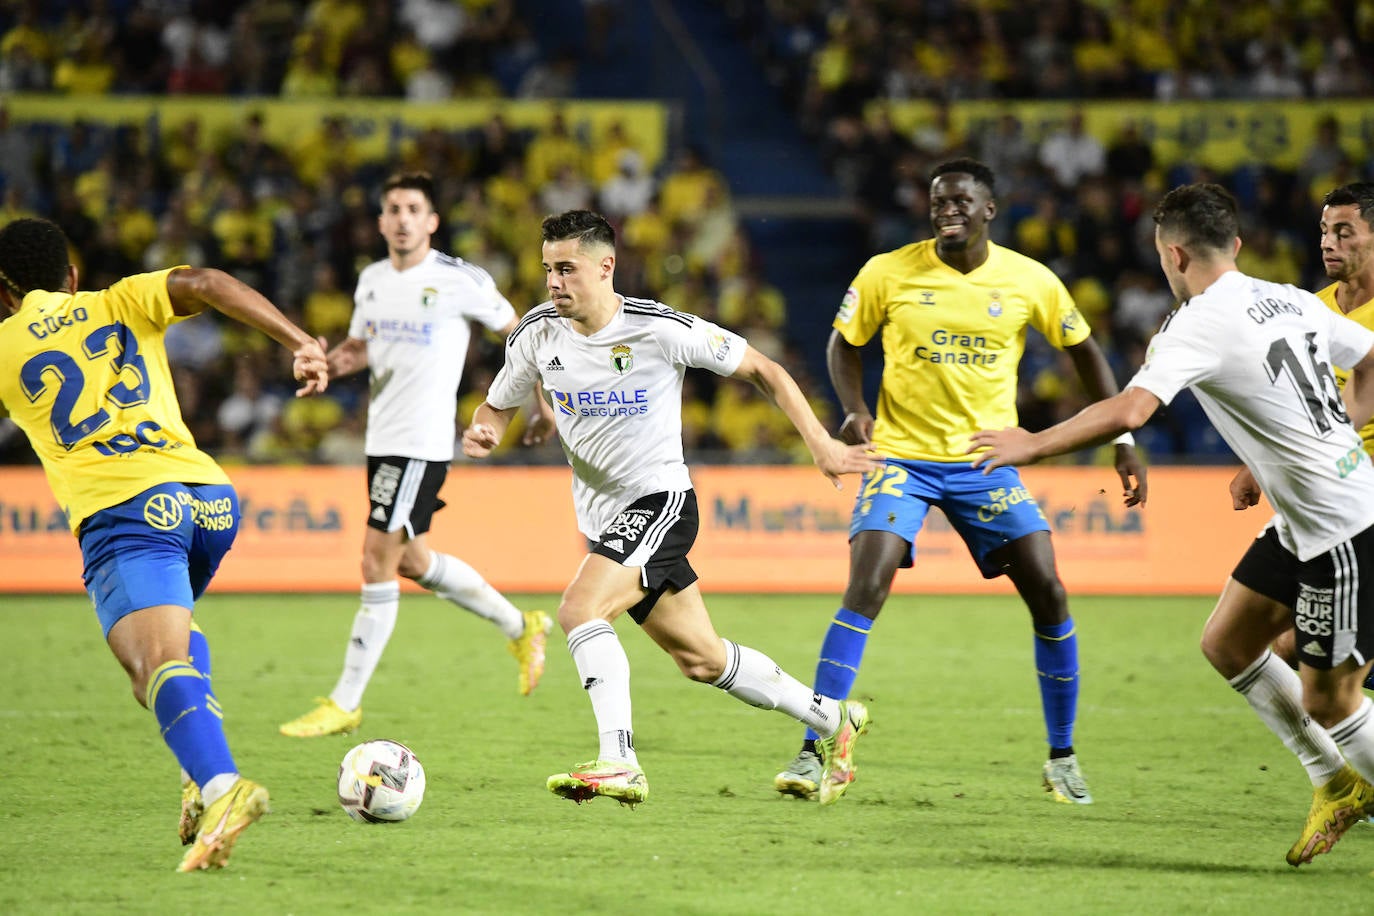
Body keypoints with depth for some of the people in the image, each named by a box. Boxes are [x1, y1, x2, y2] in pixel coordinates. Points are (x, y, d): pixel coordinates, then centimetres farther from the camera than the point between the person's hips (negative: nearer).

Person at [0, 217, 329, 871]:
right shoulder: (121, 303, 21)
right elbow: (205, 285, 4)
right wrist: (299, 343, -3)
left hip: (123, 510, -5)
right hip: (209, 497, 5)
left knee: (157, 660, -22)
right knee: (174, 627, 32)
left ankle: (220, 786, -48)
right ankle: (202, 769, 12)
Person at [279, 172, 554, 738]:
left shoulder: (460, 282, -10)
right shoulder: (372, 281, 8)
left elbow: (520, 332, 2)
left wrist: (542, 405, 2)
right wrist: (341, 360, -1)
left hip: (422, 444, -8)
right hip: (382, 438, 8)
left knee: (377, 562, -11)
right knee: (411, 561, 17)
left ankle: (345, 703, -6)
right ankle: (520, 627, 37)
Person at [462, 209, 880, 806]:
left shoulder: (662, 330, -17)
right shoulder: (538, 334, -3)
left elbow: (762, 370, -7)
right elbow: (499, 405, 12)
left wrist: (821, 445, -10)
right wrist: (483, 432, -13)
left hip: (659, 499, -6)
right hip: (604, 516, 7)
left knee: (578, 611, -28)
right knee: (701, 659, 14)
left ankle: (619, 764, -29)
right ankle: (832, 720, 32)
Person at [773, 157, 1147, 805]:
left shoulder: (1030, 282, -3)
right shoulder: (888, 273, -6)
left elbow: (1084, 351, 10)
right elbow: (844, 345, 7)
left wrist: (1123, 442, 5)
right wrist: (854, 409, -12)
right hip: (903, 456, -2)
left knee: (1049, 595, -4)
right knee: (865, 590, -19)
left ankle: (1063, 759, 14)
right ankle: (811, 755, -15)